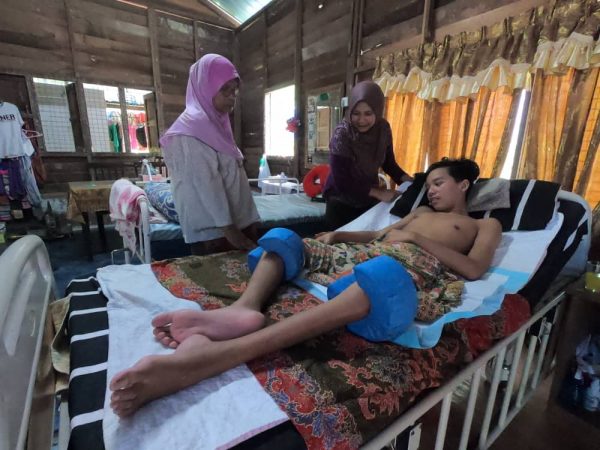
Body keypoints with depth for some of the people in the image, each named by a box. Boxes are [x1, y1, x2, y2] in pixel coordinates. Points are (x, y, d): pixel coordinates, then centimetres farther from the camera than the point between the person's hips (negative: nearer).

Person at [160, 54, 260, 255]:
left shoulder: (215, 122, 14)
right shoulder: (194, 127, -13)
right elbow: (208, 188, -20)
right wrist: (234, 236, -20)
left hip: (236, 224, 9)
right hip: (214, 233, -9)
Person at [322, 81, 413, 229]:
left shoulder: (383, 128, -9)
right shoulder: (342, 134, -25)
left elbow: (388, 163, 4)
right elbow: (342, 183, -25)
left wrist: (409, 181, -12)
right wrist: (378, 193, -24)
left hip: (369, 199, 5)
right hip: (342, 202, -5)